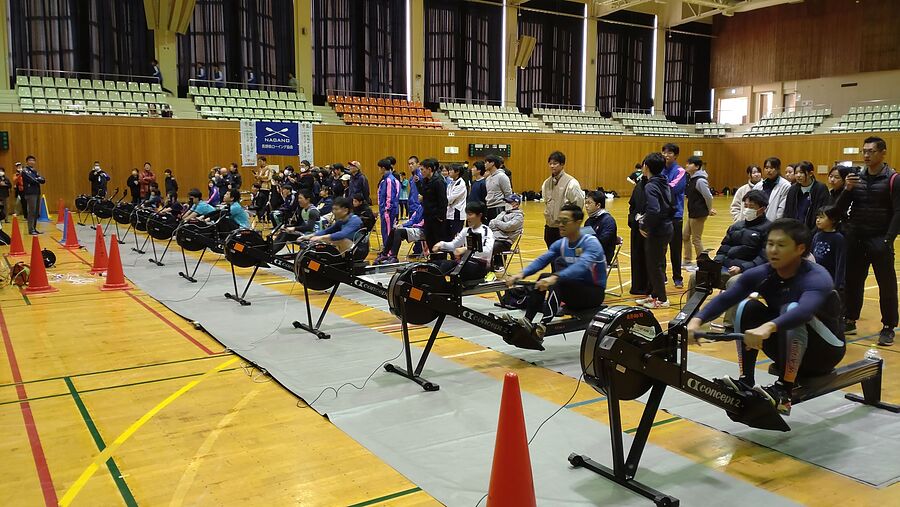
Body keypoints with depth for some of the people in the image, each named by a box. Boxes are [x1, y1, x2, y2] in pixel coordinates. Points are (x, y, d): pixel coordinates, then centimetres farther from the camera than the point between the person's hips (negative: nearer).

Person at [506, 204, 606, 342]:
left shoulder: (591, 243, -19)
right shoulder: (561, 244, 2)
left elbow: (582, 265, -37)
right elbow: (541, 260, -10)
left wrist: (555, 278, -53)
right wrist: (522, 274, -29)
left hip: (594, 292, -7)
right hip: (573, 289, 7)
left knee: (558, 282, -31)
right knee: (543, 279, -15)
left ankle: (542, 328, -43)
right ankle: (527, 321, -20)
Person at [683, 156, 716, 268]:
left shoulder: (700, 180, -21)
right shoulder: (691, 179, 8)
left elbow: (708, 197, -19)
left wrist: (709, 210, -4)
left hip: (699, 214, -10)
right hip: (692, 213, 10)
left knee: (696, 239, 1)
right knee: (685, 236, 16)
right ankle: (687, 261, 27)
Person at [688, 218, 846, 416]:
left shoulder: (817, 277, -25)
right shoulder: (761, 274, -11)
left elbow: (805, 310, -48)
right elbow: (724, 298, -25)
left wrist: (768, 327, -66)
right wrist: (697, 320, -44)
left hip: (825, 350, -5)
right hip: (788, 349, 5)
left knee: (791, 309, -33)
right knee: (748, 307, -17)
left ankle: (783, 393, -29)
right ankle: (745, 382, -15)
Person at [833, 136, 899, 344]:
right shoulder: (856, 176, 7)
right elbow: (840, 209, 5)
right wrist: (847, 189, -13)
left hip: (880, 241, -4)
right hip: (855, 239, 4)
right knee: (852, 281, 10)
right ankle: (850, 320, 22)